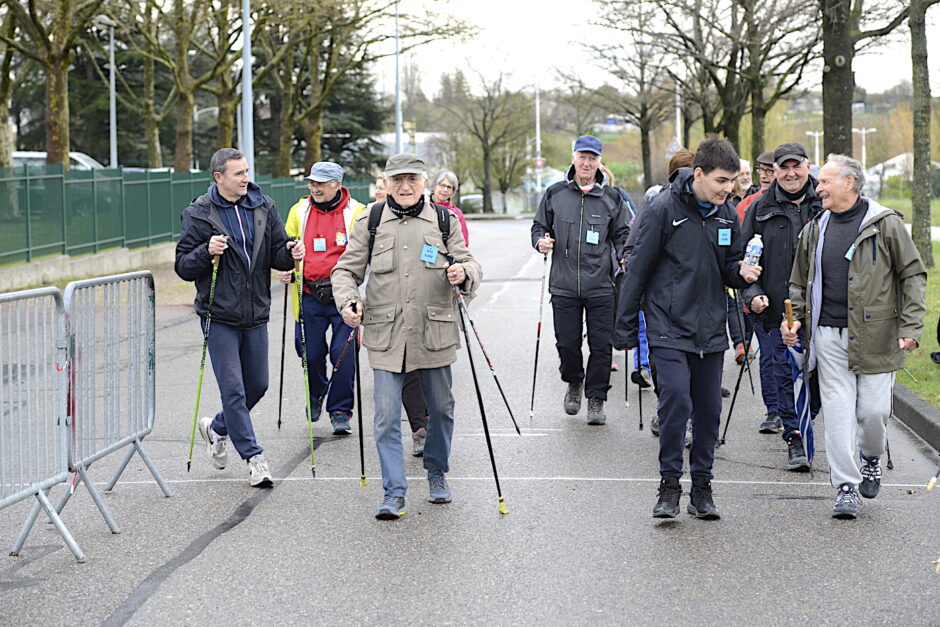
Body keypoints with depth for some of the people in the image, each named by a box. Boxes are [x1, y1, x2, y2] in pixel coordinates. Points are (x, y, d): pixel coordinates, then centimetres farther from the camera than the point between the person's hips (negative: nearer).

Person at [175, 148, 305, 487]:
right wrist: (206, 252, -23)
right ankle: (254, 458, 4)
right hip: (219, 316, -4)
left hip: (256, 314, 4)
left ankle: (216, 428, 37)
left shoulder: (264, 207, 5)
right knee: (233, 389, -5)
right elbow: (183, 266, -4)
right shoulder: (199, 213, -5)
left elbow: (276, 253, 10)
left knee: (257, 385, 13)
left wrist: (290, 253, -13)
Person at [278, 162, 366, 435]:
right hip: (310, 297, 3)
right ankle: (316, 394, 37)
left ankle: (340, 411, 10)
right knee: (311, 353, 7)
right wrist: (285, 269, -3)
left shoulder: (356, 213, -1)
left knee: (344, 355, -5)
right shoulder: (299, 211, 7)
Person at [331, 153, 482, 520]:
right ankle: (394, 493, -2)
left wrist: (464, 273, -18)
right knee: (387, 414, -6)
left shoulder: (445, 221, 6)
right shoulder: (370, 222, 5)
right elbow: (347, 270, 8)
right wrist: (348, 302, -12)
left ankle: (437, 474, 34)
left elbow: (470, 265, 7)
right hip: (385, 335, -1)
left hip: (434, 334, 1)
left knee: (440, 408, 11)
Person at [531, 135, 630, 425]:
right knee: (567, 343, 4)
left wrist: (625, 257, -6)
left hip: (601, 287, 0)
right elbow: (539, 225, 14)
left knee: (601, 344, -1)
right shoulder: (555, 194, 5)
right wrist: (540, 241, -7)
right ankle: (574, 383, 33)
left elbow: (621, 234, 12)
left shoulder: (611, 197, 6)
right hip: (563, 286, 1)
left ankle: (596, 399, 11)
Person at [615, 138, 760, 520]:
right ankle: (669, 484, -1)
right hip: (669, 327, -5)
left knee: (709, 409, 7)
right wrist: (625, 327, -3)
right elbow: (639, 269, -5)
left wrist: (741, 272, -8)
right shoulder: (664, 209, -10)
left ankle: (702, 486, 18)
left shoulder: (727, 214, 6)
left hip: (710, 330, 5)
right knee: (676, 401, -14)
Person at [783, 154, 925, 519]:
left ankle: (872, 459, 30)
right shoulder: (815, 229, 11)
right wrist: (795, 318, 5)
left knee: (873, 409, -1)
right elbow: (800, 282, 21)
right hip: (828, 335, 3)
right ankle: (846, 486, 5)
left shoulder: (885, 224, -2)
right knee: (838, 411, -2)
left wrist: (910, 327, -9)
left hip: (874, 335, -3)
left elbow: (913, 275, -1)